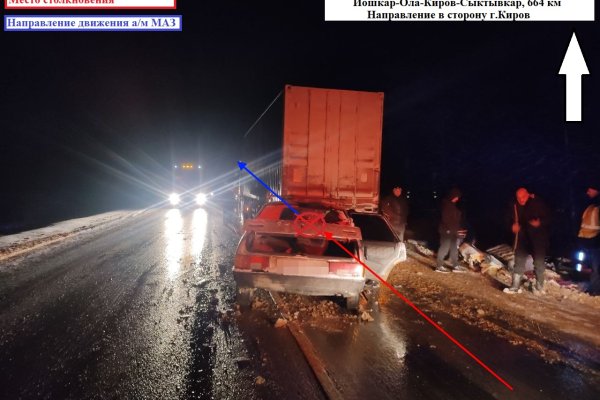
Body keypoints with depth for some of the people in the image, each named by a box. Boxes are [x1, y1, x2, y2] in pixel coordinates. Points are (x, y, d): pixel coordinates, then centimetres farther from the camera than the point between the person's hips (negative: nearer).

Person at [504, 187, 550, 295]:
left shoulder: (538, 203, -13)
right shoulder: (515, 206, -3)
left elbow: (547, 218, -9)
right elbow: (512, 220, 9)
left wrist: (539, 222, -28)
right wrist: (514, 225, -12)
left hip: (538, 238, -3)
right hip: (522, 238, 3)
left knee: (539, 263, 8)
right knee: (519, 262, 5)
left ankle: (539, 286, 25)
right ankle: (515, 287, 11)